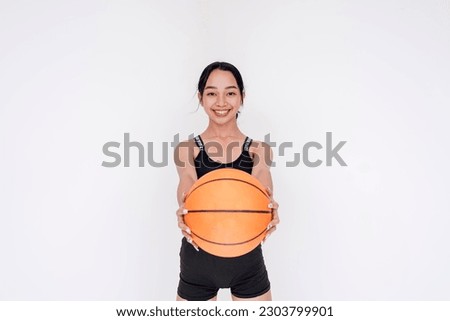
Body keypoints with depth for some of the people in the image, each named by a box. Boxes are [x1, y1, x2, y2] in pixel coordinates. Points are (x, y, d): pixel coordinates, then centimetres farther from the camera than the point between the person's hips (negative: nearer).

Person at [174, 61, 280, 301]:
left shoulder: (258, 150, 2)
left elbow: (262, 186, -17)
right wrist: (184, 211, -41)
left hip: (247, 260, 1)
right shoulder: (186, 149, 0)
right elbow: (187, 185, -19)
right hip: (197, 263, 0)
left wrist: (269, 207, -40)